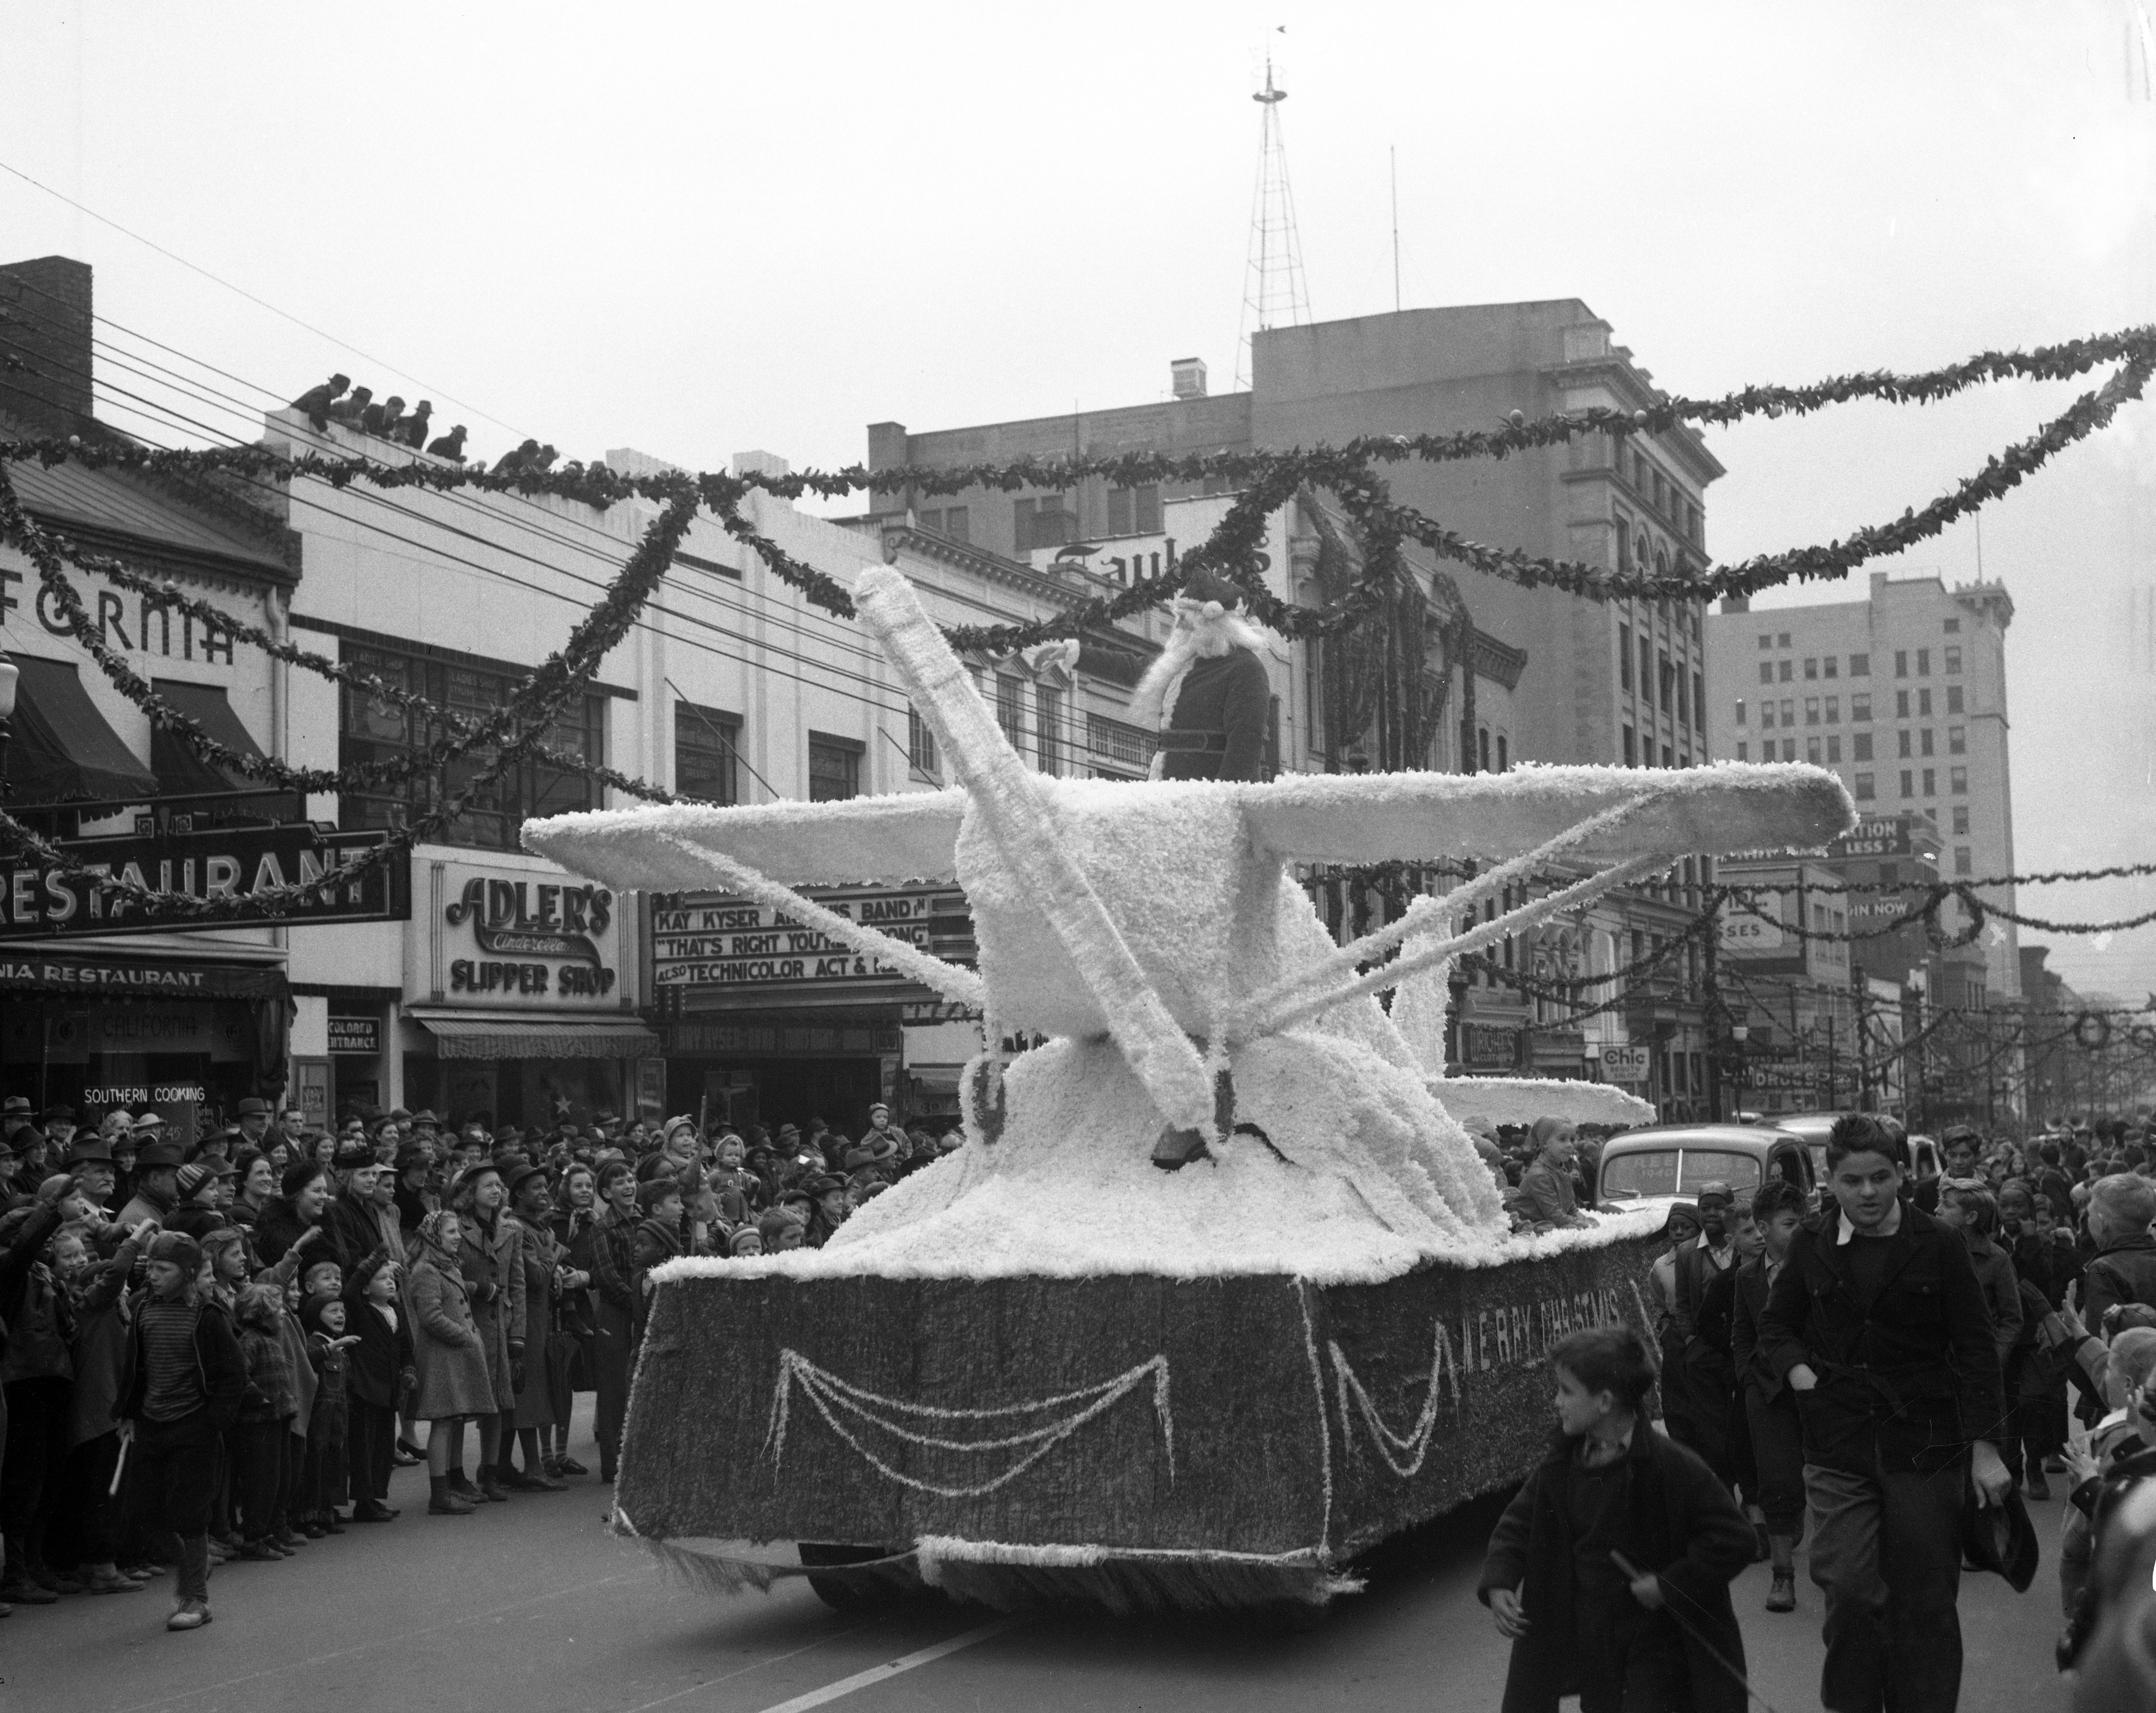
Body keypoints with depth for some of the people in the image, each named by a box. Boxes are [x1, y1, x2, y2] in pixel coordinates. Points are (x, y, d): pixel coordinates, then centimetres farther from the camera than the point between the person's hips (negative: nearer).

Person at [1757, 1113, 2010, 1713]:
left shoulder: (1938, 1246, -3)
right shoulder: (1812, 1247, 3)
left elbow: (1976, 1348, -2)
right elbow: (1776, 1324, 18)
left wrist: (1984, 1445, -7)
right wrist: (1796, 1368, -2)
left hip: (1925, 1446, -1)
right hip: (1838, 1449, 1)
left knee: (1926, 1601, 6)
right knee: (1849, 1590, -9)